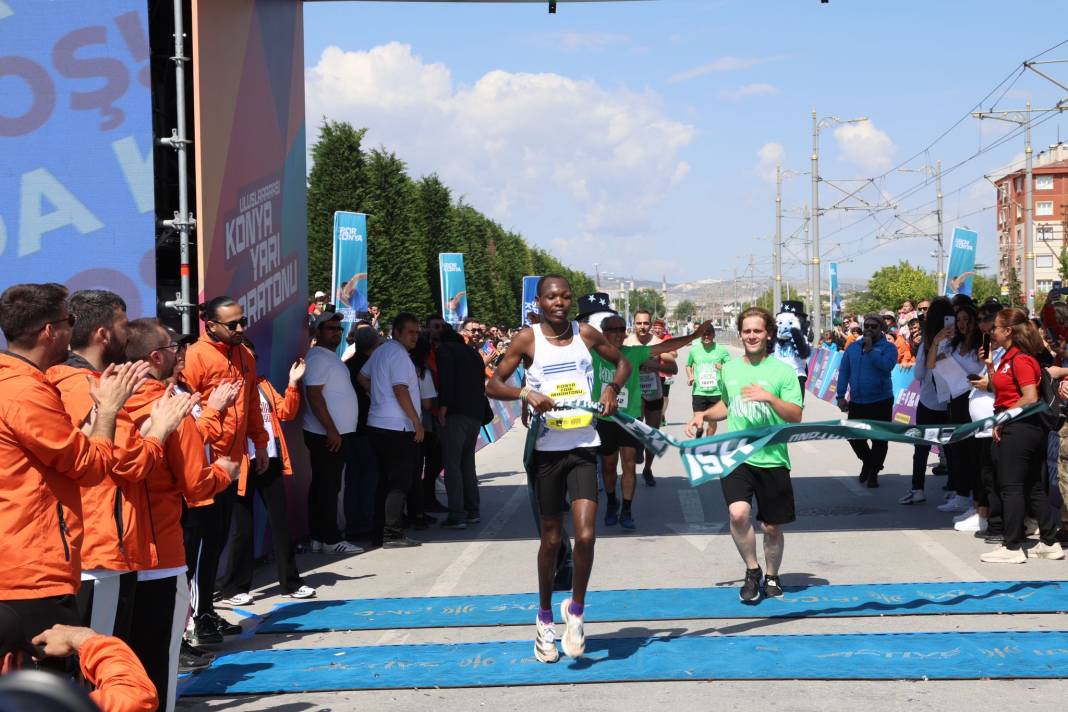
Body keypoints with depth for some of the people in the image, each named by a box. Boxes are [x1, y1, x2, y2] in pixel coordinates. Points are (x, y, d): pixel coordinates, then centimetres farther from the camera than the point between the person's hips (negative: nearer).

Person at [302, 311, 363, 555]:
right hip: (327, 434, -10)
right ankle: (331, 539, -4)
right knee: (328, 486, -6)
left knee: (323, 486, 10)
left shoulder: (331, 358, 19)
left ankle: (318, 538, 14)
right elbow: (314, 395, -20)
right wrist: (331, 429, -23)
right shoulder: (318, 357, -12)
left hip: (338, 433, 10)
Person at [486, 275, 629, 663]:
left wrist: (613, 387, -2)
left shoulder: (586, 334, 3)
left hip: (584, 447, 1)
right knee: (551, 540, 9)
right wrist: (525, 393, -19)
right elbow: (493, 384, -1)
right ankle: (545, 619, 29)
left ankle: (575, 609, 10)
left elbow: (623, 362, 18)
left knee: (585, 535, -13)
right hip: (547, 450, -1)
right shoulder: (528, 340, -3)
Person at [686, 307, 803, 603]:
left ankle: (772, 576, 33)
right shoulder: (729, 369, 10)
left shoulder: (783, 371, -2)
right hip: (735, 456, 2)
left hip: (772, 459, -2)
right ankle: (752, 571, 0)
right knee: (738, 513, -22)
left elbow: (796, 416, -8)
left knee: (772, 528, 7)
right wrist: (703, 415, 11)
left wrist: (769, 397, -22)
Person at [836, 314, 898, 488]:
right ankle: (867, 461, 34)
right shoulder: (853, 347, 10)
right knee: (854, 436, 8)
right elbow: (844, 372, 9)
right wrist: (841, 396, 3)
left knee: (879, 439, 0)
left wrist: (870, 350, -19)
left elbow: (886, 366, -22)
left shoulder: (888, 348, -3)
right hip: (856, 402, 4)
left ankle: (873, 472, 15)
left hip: (881, 401, -4)